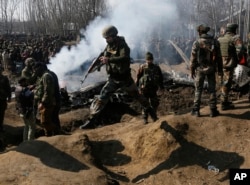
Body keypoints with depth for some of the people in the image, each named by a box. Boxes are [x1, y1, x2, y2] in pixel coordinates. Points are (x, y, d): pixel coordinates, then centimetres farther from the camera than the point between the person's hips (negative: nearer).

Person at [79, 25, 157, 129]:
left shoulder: (123, 46, -19)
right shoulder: (109, 46, 2)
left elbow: (124, 58, -38)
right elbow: (103, 55, 19)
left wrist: (109, 59, -44)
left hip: (124, 78, -5)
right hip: (113, 78, 5)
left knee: (136, 95, 13)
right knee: (102, 98, -5)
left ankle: (149, 110, 33)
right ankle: (92, 119, -3)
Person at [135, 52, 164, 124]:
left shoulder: (156, 68, 5)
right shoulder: (142, 67, -2)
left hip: (153, 89, 2)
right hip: (144, 89, -2)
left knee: (154, 104, 6)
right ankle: (145, 119, 11)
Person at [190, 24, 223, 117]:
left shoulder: (196, 43, -10)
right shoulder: (215, 42, -1)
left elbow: (193, 58, -8)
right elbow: (218, 57, 2)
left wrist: (192, 71, 1)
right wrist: (220, 70, 11)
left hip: (200, 69, -2)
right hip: (211, 69, 2)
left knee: (198, 90, 8)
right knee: (212, 90, 10)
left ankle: (196, 110, 10)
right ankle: (213, 110, 11)